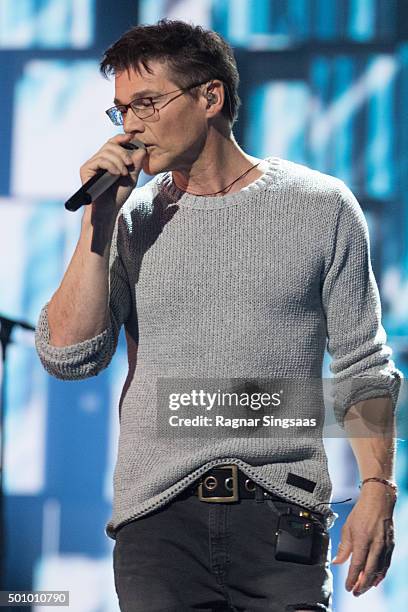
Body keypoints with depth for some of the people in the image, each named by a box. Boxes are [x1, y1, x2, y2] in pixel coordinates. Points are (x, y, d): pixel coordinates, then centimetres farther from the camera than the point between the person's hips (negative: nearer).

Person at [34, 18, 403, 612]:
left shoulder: (321, 208, 5)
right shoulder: (132, 221, 11)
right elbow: (68, 357, 1)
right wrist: (98, 218, -3)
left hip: (282, 513, -1)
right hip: (157, 515, 2)